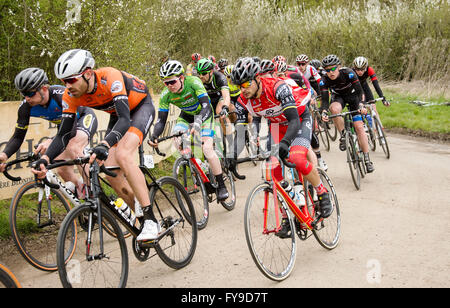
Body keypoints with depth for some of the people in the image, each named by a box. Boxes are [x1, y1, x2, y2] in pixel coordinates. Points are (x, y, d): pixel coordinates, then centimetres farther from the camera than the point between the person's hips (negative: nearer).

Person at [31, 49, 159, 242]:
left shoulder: (110, 78, -37)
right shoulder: (70, 96, -19)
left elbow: (125, 119, -45)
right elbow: (64, 134, -14)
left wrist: (104, 145, -61)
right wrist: (45, 159, -32)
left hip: (141, 107, -6)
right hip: (118, 115, 7)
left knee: (122, 155, -31)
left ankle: (151, 220, -26)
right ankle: (143, 219, 7)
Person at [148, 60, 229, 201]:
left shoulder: (193, 82, -33)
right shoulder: (166, 95, -22)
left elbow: (206, 107, -40)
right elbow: (161, 120, -20)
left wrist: (198, 123, -58)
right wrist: (154, 136, -39)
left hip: (203, 115, -4)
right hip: (186, 116, 4)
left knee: (207, 149, -20)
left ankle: (221, 185, -6)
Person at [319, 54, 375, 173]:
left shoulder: (349, 73, -31)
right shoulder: (324, 81, -26)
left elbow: (359, 91, -29)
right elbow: (324, 99, -28)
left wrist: (361, 105, -46)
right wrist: (324, 112, -47)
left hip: (352, 95, -1)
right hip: (338, 97, 1)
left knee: (359, 126, -11)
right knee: (334, 109, -37)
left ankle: (367, 159, -5)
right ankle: (343, 135, -16)